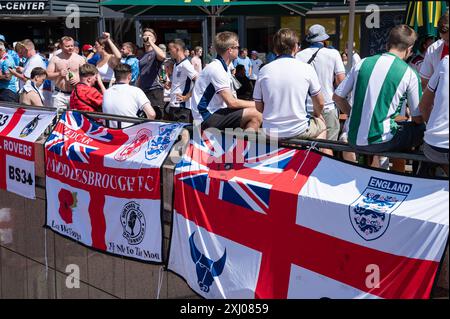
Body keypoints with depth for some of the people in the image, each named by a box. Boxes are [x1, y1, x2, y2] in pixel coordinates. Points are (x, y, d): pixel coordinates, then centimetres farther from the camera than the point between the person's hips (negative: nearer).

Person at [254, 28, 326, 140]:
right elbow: (320, 104, 0)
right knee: (321, 124, 30)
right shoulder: (306, 68, -8)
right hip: (298, 131, -3)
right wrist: (316, 114, 22)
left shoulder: (264, 71, -3)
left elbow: (259, 107, 3)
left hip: (270, 132, 3)